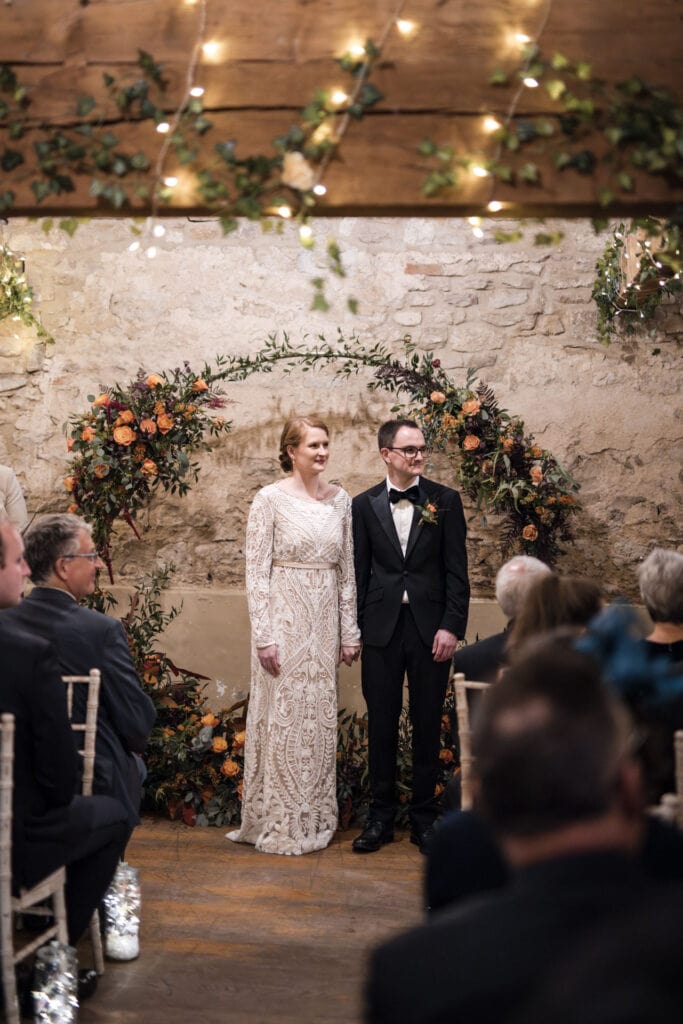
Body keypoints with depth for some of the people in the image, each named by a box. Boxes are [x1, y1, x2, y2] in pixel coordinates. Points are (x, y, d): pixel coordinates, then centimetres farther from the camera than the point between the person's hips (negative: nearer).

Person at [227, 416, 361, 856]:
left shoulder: (341, 499, 7)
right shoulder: (271, 499, -6)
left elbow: (347, 570, 11)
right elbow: (256, 572, -8)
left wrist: (350, 631, 8)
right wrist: (264, 635, -13)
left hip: (325, 621, 5)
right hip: (284, 618, -4)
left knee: (320, 718, 11)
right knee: (282, 716, 2)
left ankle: (315, 819, 24)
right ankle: (277, 824, 15)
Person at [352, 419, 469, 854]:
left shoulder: (446, 500, 2)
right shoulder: (365, 504, 5)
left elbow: (457, 570, -1)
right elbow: (359, 571, 6)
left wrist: (452, 626, -8)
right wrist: (353, 629, 3)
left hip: (430, 629, -1)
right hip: (381, 629, 1)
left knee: (428, 726, 7)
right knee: (381, 725, 8)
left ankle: (425, 818, 20)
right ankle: (381, 818, 21)